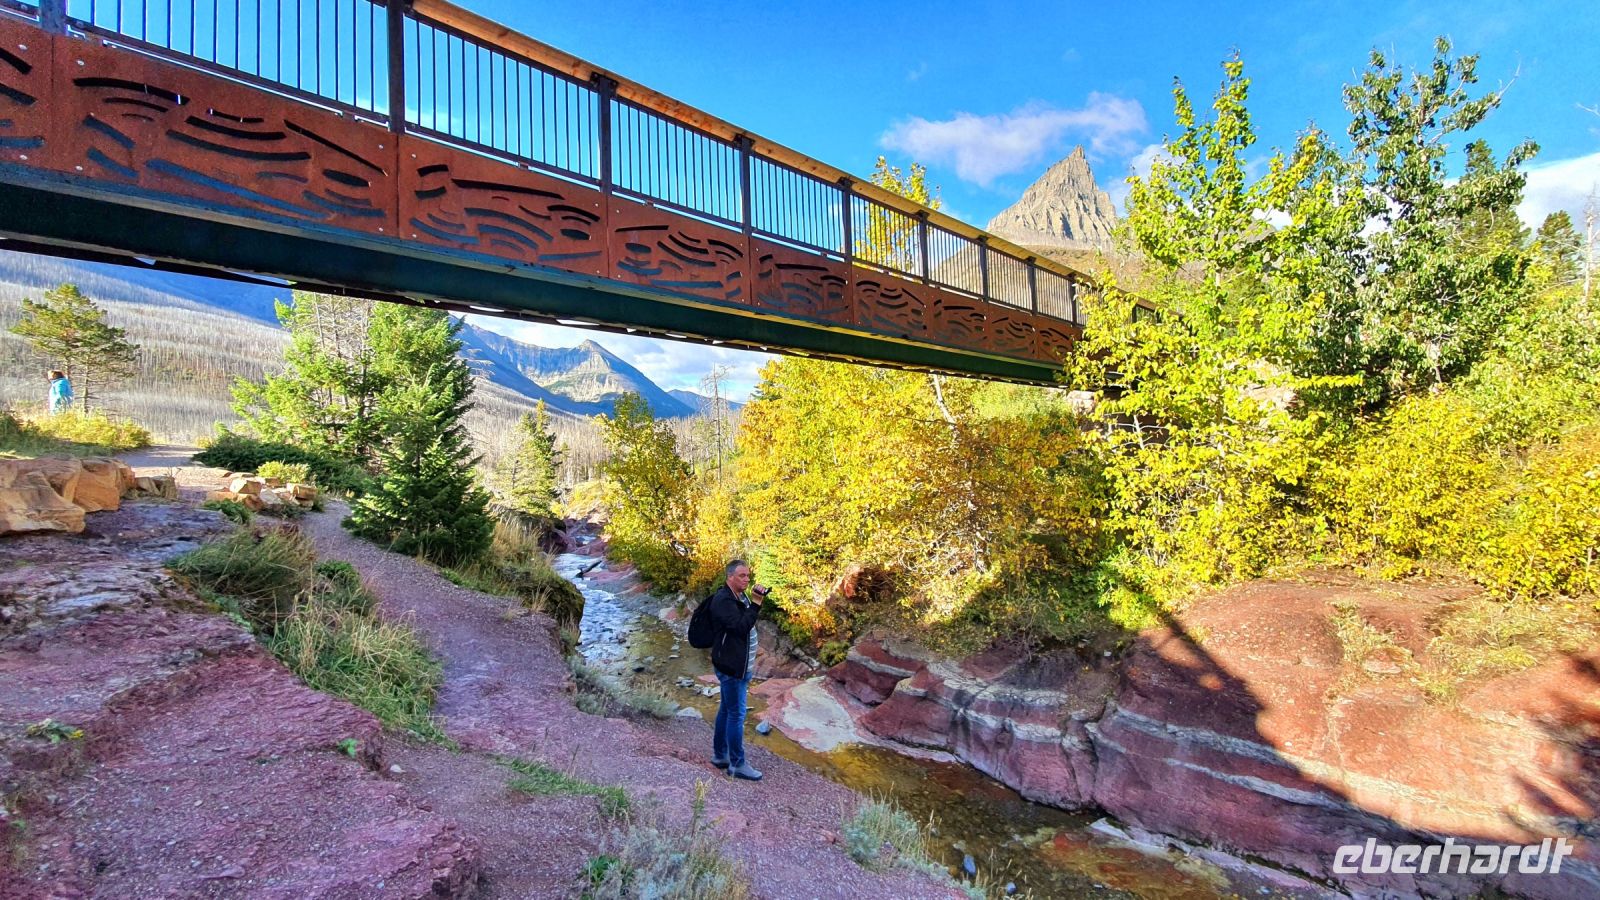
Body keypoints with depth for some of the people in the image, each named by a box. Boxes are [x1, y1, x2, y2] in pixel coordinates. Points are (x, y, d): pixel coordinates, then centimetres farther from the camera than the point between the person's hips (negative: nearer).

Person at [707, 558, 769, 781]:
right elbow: (741, 627, -27)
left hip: (739, 664, 10)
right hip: (730, 666, -10)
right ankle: (737, 764, 6)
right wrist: (755, 603, -28)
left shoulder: (741, 597, 11)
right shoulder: (723, 600, -18)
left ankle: (720, 755, 28)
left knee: (726, 709, 17)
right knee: (736, 714, -3)